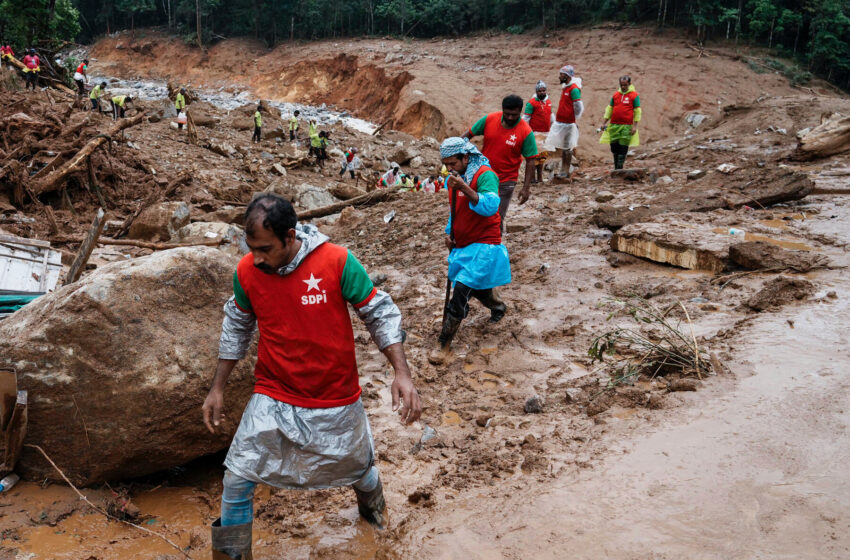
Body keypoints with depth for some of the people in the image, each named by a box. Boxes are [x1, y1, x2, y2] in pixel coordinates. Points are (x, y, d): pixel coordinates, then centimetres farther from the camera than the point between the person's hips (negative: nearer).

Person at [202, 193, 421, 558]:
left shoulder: (337, 262, -21)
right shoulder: (246, 272, -12)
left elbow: (380, 314, -11)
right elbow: (236, 328, 6)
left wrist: (401, 373, -19)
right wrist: (217, 389, 9)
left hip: (337, 402, -1)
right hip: (272, 400, 1)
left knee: (358, 469, 21)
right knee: (237, 483, -4)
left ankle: (373, 507, 57)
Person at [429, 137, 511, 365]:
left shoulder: (485, 175, -16)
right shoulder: (453, 179, 8)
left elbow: (490, 207, -32)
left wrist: (464, 188, -38)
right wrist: (449, 232, 7)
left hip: (484, 244, -8)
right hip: (462, 244, 8)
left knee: (462, 289, -18)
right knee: (477, 288, 21)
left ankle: (445, 344, -13)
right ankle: (498, 307, 54)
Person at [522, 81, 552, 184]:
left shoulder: (549, 102, 12)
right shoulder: (532, 103, -9)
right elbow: (525, 119, -8)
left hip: (546, 133, 7)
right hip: (536, 133, -7)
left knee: (543, 155, 11)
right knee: (536, 154, -8)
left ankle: (540, 176, 20)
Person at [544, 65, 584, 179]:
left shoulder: (574, 89, -15)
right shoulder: (566, 88, 15)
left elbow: (578, 107, -17)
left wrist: (576, 120, -13)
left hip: (568, 123, -9)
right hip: (560, 122, 9)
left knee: (567, 148, -1)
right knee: (562, 148, 12)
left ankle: (566, 171, 4)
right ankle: (563, 170, 18)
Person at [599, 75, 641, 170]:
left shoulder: (634, 95, 0)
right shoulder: (616, 94, 12)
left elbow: (637, 111, -1)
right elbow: (609, 109, 17)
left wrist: (635, 126, -8)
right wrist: (604, 122, 11)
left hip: (627, 126, -4)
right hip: (614, 125, 4)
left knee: (623, 148, -5)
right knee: (614, 147, 4)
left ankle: (619, 168, -1)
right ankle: (616, 167, 17)